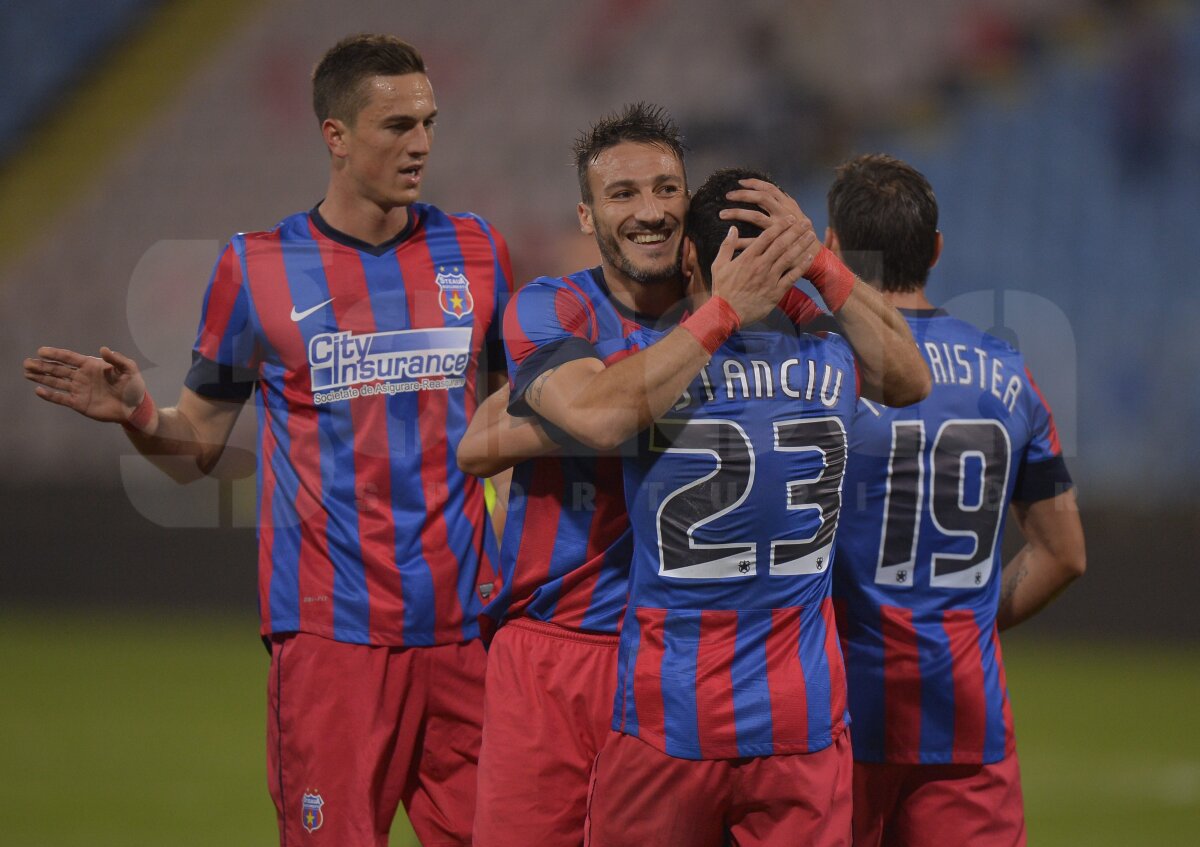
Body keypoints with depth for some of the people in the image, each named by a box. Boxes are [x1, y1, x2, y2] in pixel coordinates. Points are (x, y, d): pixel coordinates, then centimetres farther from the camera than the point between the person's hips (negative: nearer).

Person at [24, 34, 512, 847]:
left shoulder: (475, 251, 9)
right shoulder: (258, 268, 1)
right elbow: (198, 447, 7)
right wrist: (139, 415, -13)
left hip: (464, 620, 3)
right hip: (331, 623, -2)